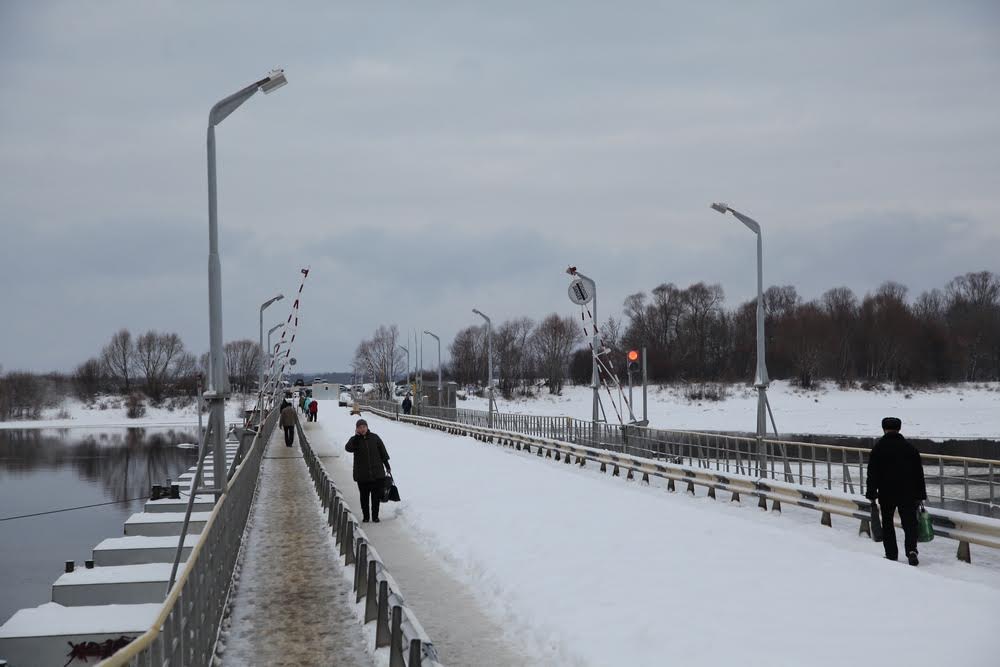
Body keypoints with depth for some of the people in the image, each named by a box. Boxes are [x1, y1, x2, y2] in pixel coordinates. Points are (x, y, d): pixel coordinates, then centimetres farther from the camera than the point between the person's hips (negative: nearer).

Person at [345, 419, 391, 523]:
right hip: (362, 474, -1)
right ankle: (365, 516, 15)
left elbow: (382, 452, 9)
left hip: (377, 472, 1)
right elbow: (349, 448, -20)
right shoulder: (355, 439, 1)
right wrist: (356, 436, -21)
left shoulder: (374, 437, 3)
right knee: (364, 496, 5)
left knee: (376, 495, 4)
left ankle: (375, 515, 14)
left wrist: (387, 465, 9)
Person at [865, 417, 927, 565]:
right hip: (908, 495, 1)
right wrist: (920, 496, 10)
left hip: (886, 494, -1)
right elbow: (919, 474, 5)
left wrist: (871, 494, 2)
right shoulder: (910, 448, 2)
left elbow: (872, 474, -3)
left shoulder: (878, 448, -3)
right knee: (909, 523, 4)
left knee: (887, 524, 11)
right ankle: (911, 550, -17)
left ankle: (891, 554, 9)